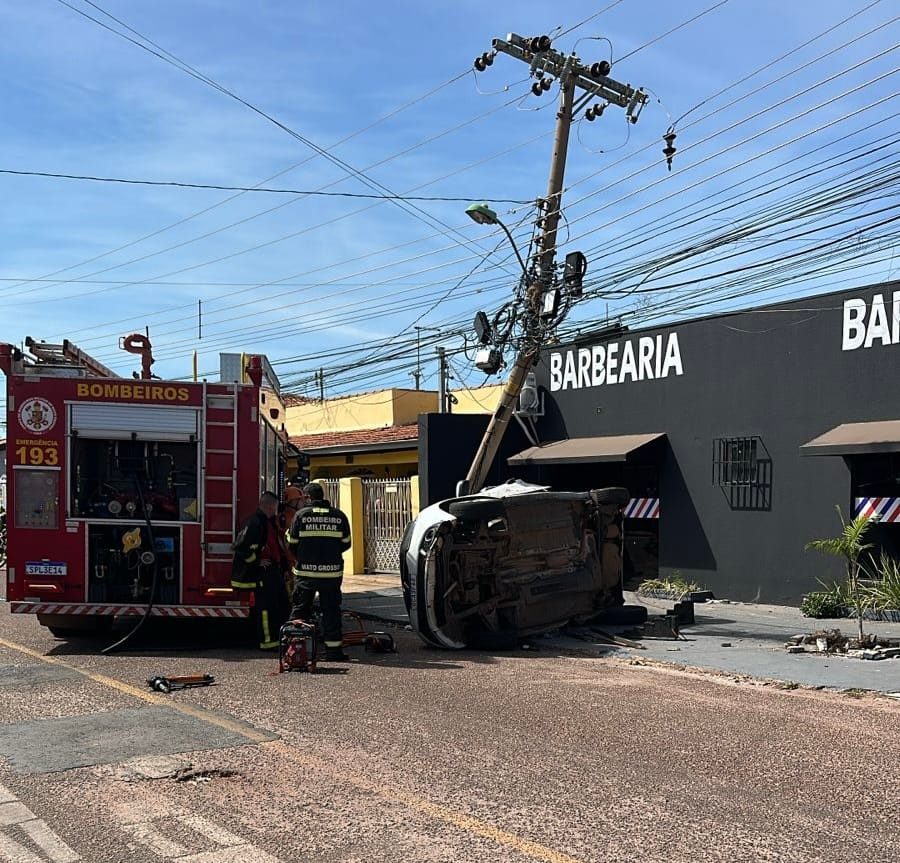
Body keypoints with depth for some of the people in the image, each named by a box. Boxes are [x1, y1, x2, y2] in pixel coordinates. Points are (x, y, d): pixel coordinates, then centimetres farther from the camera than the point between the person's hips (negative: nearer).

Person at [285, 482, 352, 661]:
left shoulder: (301, 515, -3)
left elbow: (292, 544, 0)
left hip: (305, 571, -1)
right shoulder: (339, 516, 3)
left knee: (300, 608, 9)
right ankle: (333, 650, 6)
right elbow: (346, 543, 8)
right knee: (331, 609, 8)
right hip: (332, 571, 1)